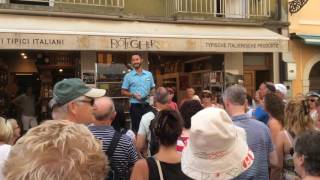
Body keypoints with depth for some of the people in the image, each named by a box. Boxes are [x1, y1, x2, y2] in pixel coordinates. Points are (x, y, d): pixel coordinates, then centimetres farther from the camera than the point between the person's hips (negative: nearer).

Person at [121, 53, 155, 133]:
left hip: (146, 105, 3)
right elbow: (123, 91, 3)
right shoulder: (128, 76, 0)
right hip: (135, 105, -2)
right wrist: (133, 95, -13)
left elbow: (153, 89, 15)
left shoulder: (149, 74, 8)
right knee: (136, 127, 3)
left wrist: (150, 94, -7)